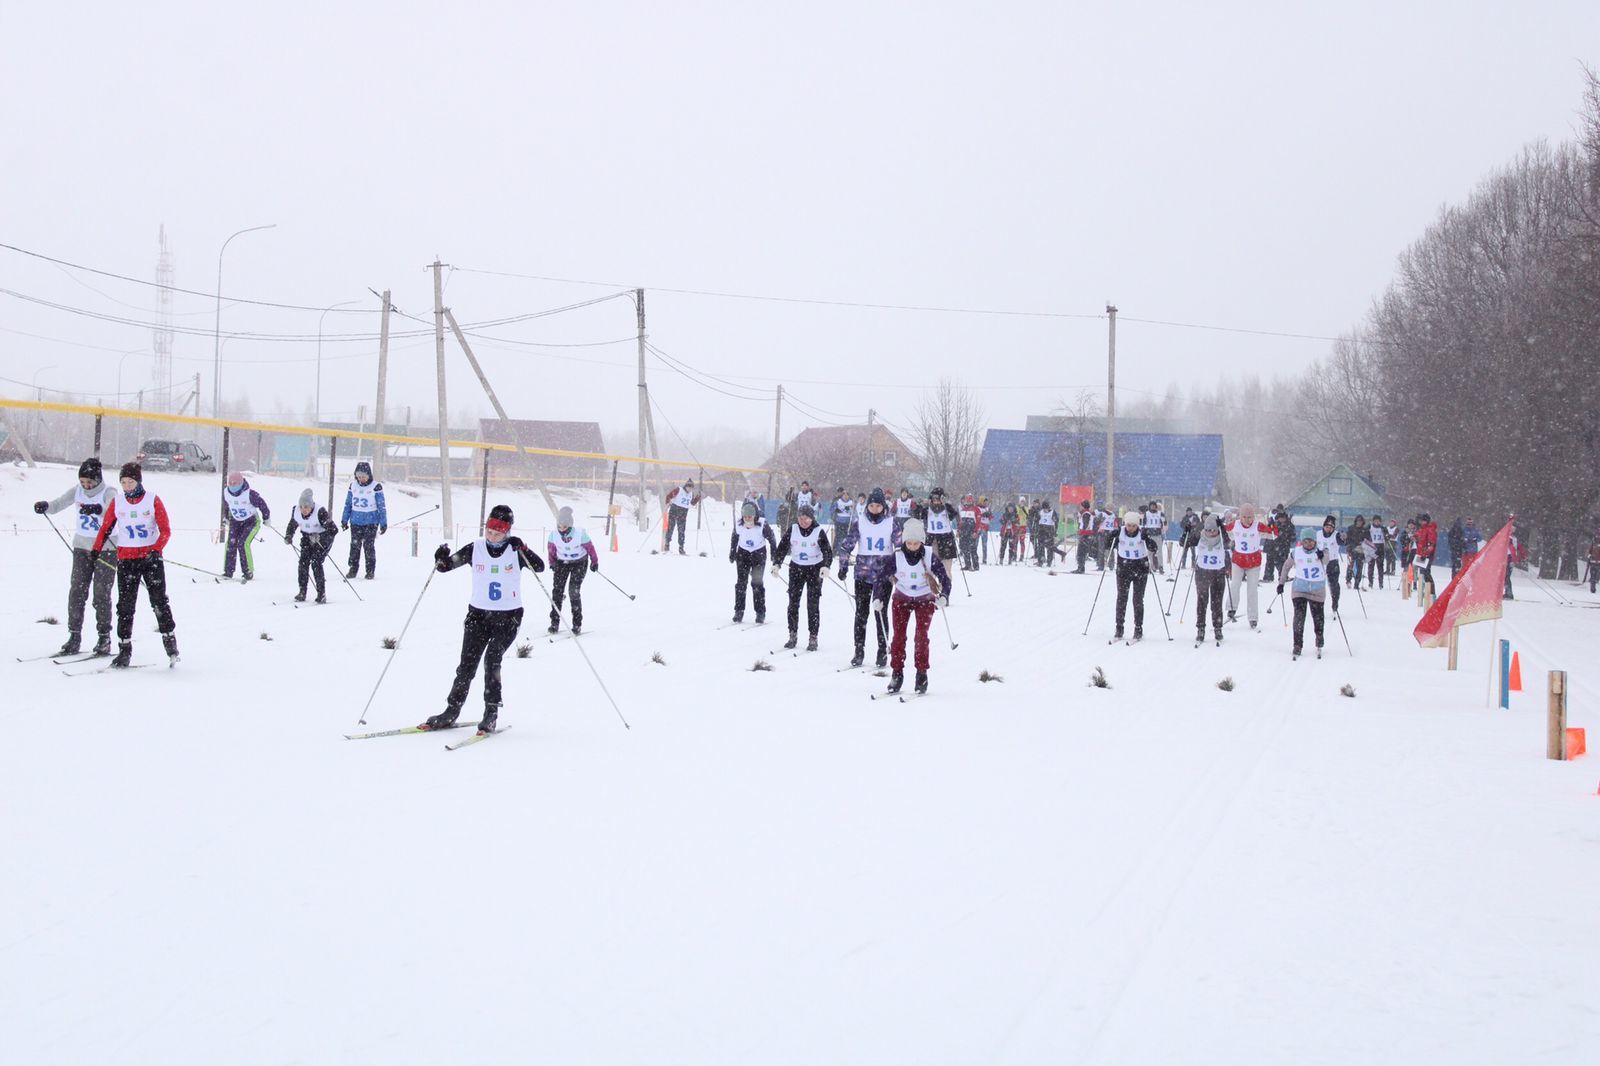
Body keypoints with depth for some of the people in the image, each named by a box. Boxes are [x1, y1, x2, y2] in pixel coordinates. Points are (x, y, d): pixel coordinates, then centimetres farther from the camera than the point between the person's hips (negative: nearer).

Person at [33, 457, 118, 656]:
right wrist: (45, 506, -23)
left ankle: (104, 638, 2)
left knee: (101, 593, -5)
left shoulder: (108, 492, -13)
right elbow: (58, 505, -1)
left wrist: (98, 509, -50)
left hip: (106, 548, -5)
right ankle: (74, 636, 4)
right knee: (76, 591, 0)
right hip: (82, 546, 5)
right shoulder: (77, 491, 1)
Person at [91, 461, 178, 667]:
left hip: (151, 557, -2)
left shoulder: (153, 500, -4)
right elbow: (105, 528, 11)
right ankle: (124, 649, 4)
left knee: (159, 601, -5)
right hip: (126, 559, 2)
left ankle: (170, 641, 7)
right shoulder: (117, 502, 3)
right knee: (125, 605, 0)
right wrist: (96, 550, 1)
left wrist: (156, 550, -20)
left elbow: (165, 530, -6)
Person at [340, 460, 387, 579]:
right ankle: (353, 569, 11)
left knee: (369, 546, -4)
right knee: (355, 546, 3)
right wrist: (344, 520, 13)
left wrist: (383, 523, -4)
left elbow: (382, 506, -3)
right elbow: (348, 504, 14)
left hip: (371, 522, -3)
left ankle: (370, 571, 5)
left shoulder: (376, 487, -6)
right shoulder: (353, 486, 5)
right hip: (355, 522, 3)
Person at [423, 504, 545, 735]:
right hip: (478, 613, 3)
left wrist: (522, 550, -29)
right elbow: (445, 566, 3)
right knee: (467, 664, -2)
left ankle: (491, 713, -10)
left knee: (492, 659, -17)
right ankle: (451, 712, 5)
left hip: (508, 617, -3)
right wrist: (441, 559, -20)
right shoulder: (475, 548, 0)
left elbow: (540, 567, -16)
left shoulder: (516, 550, -5)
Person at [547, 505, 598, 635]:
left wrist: (595, 562, -1)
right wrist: (552, 563, 7)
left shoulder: (580, 534, -28)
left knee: (574, 591, -12)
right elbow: (551, 549, 0)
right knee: (557, 590, -6)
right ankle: (554, 622, 3)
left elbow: (590, 547, -12)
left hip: (579, 563, -3)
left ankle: (577, 624, -3)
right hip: (561, 562, 3)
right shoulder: (553, 534, -20)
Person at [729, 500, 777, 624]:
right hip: (743, 552, 3)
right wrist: (732, 554, 12)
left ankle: (760, 613, 1)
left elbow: (771, 539, -8)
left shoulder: (762, 525, -22)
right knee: (741, 581, -2)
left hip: (759, 553, -3)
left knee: (757, 583, -6)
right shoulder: (739, 525, -14)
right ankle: (739, 611, 5)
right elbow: (734, 539, 5)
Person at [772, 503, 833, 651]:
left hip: (815, 569, -3)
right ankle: (793, 635, 12)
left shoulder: (819, 532, -10)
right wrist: (776, 564, -13)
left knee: (813, 605, -3)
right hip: (796, 568, 3)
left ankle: (813, 638, 2)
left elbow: (827, 551, -14)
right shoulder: (793, 529, -3)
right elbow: (782, 547, -1)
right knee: (793, 602, 2)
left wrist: (826, 566, -31)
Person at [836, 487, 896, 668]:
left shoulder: (891, 522, 1)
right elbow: (846, 545, 5)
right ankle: (859, 651, 7)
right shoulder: (860, 521, 2)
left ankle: (883, 652, 7)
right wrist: (843, 566, -1)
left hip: (884, 574, -1)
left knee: (881, 612, -1)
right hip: (863, 573, 1)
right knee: (860, 613, 1)